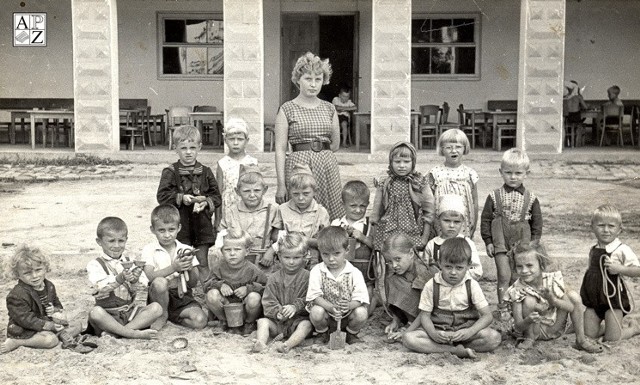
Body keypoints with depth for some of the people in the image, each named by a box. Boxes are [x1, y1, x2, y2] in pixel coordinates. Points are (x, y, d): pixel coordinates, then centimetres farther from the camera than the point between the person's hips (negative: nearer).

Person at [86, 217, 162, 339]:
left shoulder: (130, 260, 11)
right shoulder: (95, 265, 0)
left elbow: (143, 290, 3)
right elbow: (101, 290, -18)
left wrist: (135, 281, -20)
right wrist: (119, 279, -34)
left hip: (130, 313, 4)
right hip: (108, 315, -4)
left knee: (156, 307, -19)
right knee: (95, 312, -35)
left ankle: (113, 332, -23)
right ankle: (134, 333, -26)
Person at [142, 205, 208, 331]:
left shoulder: (186, 250, 8)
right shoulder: (149, 250, 1)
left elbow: (193, 283, 4)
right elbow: (151, 276, -17)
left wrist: (190, 269, -17)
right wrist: (173, 268, -28)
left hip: (182, 296, 2)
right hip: (161, 296, -1)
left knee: (200, 321, -25)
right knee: (159, 282, -36)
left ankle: (171, 316, 4)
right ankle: (162, 315, -7)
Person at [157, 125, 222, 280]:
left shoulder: (206, 172, 5)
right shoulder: (170, 172, -1)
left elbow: (216, 196, 5)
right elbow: (162, 196, -7)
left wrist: (206, 202, -15)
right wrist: (181, 197, -19)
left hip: (202, 225, 1)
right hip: (180, 225, -1)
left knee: (202, 263, 7)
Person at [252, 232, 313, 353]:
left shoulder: (307, 277, 0)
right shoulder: (274, 278, 7)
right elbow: (268, 302, 2)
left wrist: (295, 307, -26)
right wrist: (277, 312, -18)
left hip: (299, 318, -3)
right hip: (277, 320, 3)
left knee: (306, 325, -31)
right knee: (262, 321, -19)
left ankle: (288, 345, -52)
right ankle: (261, 343, -41)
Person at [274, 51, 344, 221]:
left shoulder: (329, 109, 11)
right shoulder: (287, 109, 1)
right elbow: (280, 149, -4)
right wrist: (281, 185, -9)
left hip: (328, 167, 3)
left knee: (331, 217, 0)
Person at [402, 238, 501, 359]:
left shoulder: (472, 285, -4)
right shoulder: (431, 286, -4)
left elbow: (487, 316, -6)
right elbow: (425, 315, -2)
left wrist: (470, 332, -24)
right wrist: (433, 334, -24)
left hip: (465, 329, 1)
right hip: (439, 331, -1)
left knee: (495, 338, -27)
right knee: (408, 338, -26)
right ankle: (456, 350, -30)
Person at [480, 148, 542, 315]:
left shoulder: (531, 198, 2)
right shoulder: (494, 196, -2)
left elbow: (537, 223, 7)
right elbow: (485, 219, 2)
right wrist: (488, 241, -2)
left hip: (521, 243, 1)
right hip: (501, 242, -1)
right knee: (504, 276, -7)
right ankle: (503, 309, 2)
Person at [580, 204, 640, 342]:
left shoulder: (622, 250, -12)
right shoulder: (593, 251, 7)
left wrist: (620, 269, -26)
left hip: (613, 298, -6)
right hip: (594, 298, 6)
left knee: (612, 338, -3)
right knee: (589, 334, 3)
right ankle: (608, 327, 33)